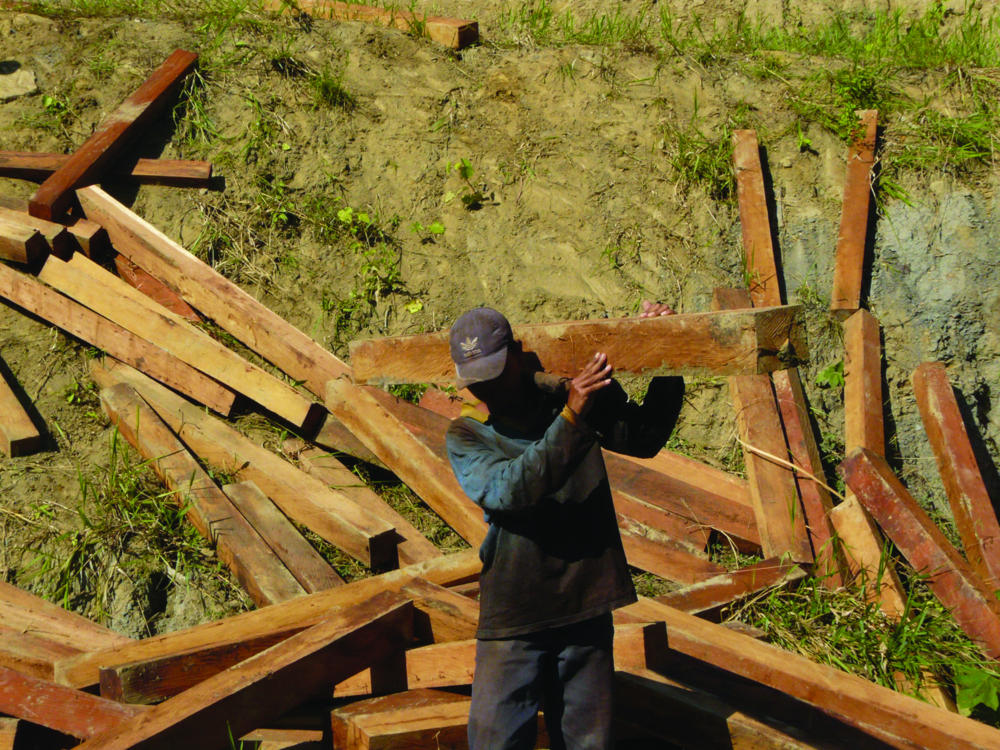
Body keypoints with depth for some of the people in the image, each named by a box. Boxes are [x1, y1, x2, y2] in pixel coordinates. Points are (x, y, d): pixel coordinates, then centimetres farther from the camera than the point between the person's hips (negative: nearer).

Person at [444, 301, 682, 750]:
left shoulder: (575, 396, 5)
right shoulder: (466, 436, -1)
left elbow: (644, 437, 12)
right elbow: (509, 490, -19)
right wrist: (570, 420, -26)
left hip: (586, 611, 2)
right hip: (513, 620, -2)